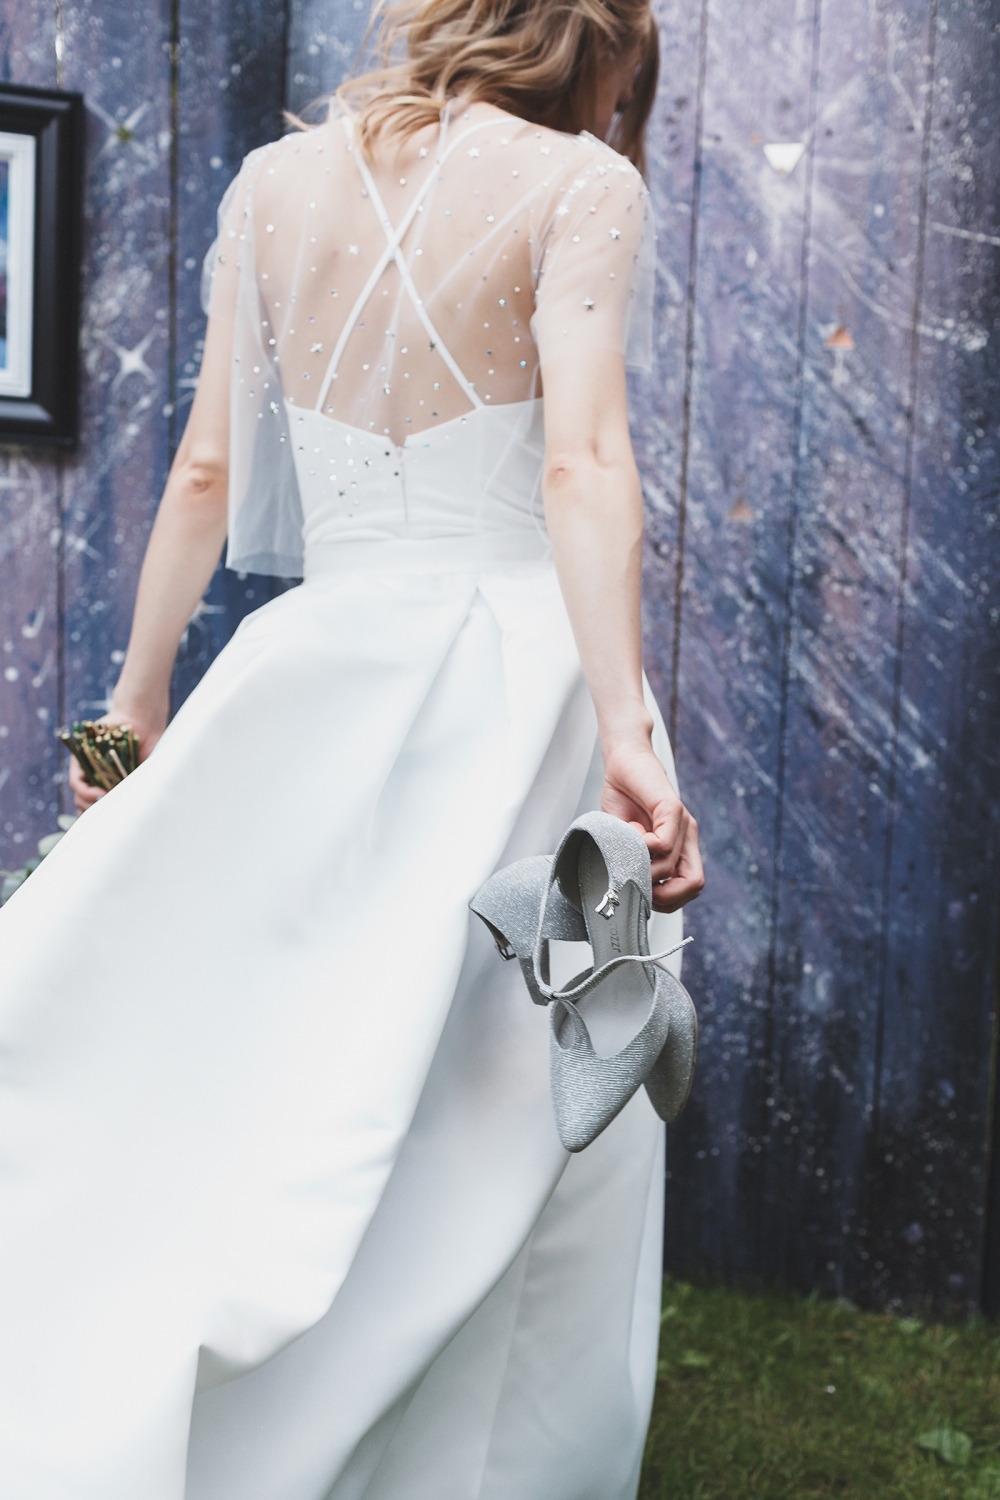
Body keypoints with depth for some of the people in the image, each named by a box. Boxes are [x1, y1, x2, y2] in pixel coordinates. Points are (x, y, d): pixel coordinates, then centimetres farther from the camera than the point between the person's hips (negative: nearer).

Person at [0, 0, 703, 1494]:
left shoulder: (278, 180, 11)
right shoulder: (581, 183, -2)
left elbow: (206, 470, 12)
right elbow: (582, 461, -16)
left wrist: (138, 701, 18)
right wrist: (628, 727, -23)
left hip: (320, 675, 4)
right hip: (515, 669, -4)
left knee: (257, 1079, 10)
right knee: (504, 1132, 6)